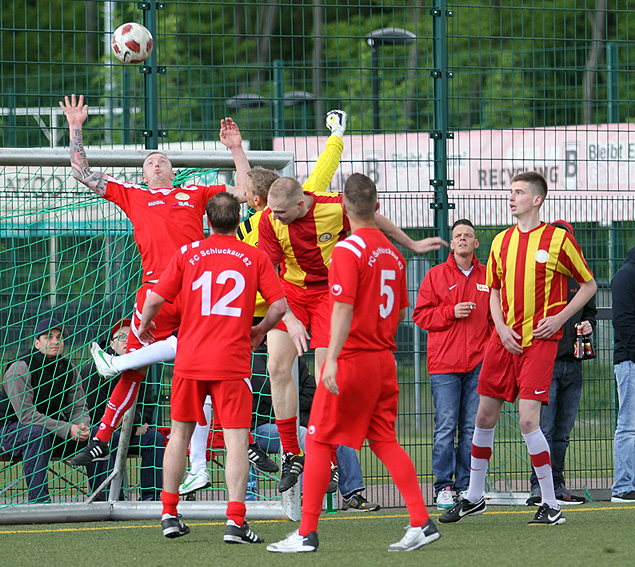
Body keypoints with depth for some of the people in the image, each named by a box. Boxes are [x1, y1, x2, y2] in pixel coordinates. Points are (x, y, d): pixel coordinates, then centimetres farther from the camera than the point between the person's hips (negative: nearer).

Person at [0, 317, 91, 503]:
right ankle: (39, 499, -40)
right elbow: (26, 415, -25)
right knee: (37, 432, -39)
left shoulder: (69, 370, 4)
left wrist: (82, 428, -22)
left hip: (51, 427, 6)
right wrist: (67, 430, -30)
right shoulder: (20, 369, -18)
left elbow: (78, 408, 4)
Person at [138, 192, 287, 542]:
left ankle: (169, 514, 18)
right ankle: (235, 521, -13)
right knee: (236, 439, -3)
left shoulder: (187, 254, 3)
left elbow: (155, 299, 0)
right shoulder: (254, 257, 2)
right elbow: (279, 305, -2)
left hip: (190, 359, 2)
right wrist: (260, 330, 18)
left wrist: (144, 326, 20)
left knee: (180, 433, 16)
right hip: (232, 362, -2)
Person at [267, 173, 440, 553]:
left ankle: (307, 533, 2)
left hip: (352, 360, -7)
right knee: (384, 440, 11)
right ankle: (422, 522, 2)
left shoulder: (348, 250, -13)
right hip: (384, 359, 7)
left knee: (319, 441, 1)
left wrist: (332, 358, -24)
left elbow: (343, 309, -21)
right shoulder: (392, 252, 9)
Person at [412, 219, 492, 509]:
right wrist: (451, 313, -10)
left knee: (472, 428, 2)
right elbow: (421, 315, 3)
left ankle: (466, 487, 7)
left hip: (478, 364, 2)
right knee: (445, 427, -6)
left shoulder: (487, 277, 11)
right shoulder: (436, 275, 6)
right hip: (444, 363, -2)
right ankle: (443, 487, -1)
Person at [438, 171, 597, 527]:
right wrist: (502, 328, 2)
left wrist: (559, 318, -8)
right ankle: (475, 498, 24)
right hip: (505, 339, 6)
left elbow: (589, 285, 3)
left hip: (540, 340, -6)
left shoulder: (557, 238, -4)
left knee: (528, 420, -15)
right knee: (485, 416, 8)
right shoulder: (502, 241, 10)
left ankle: (552, 506, -5)